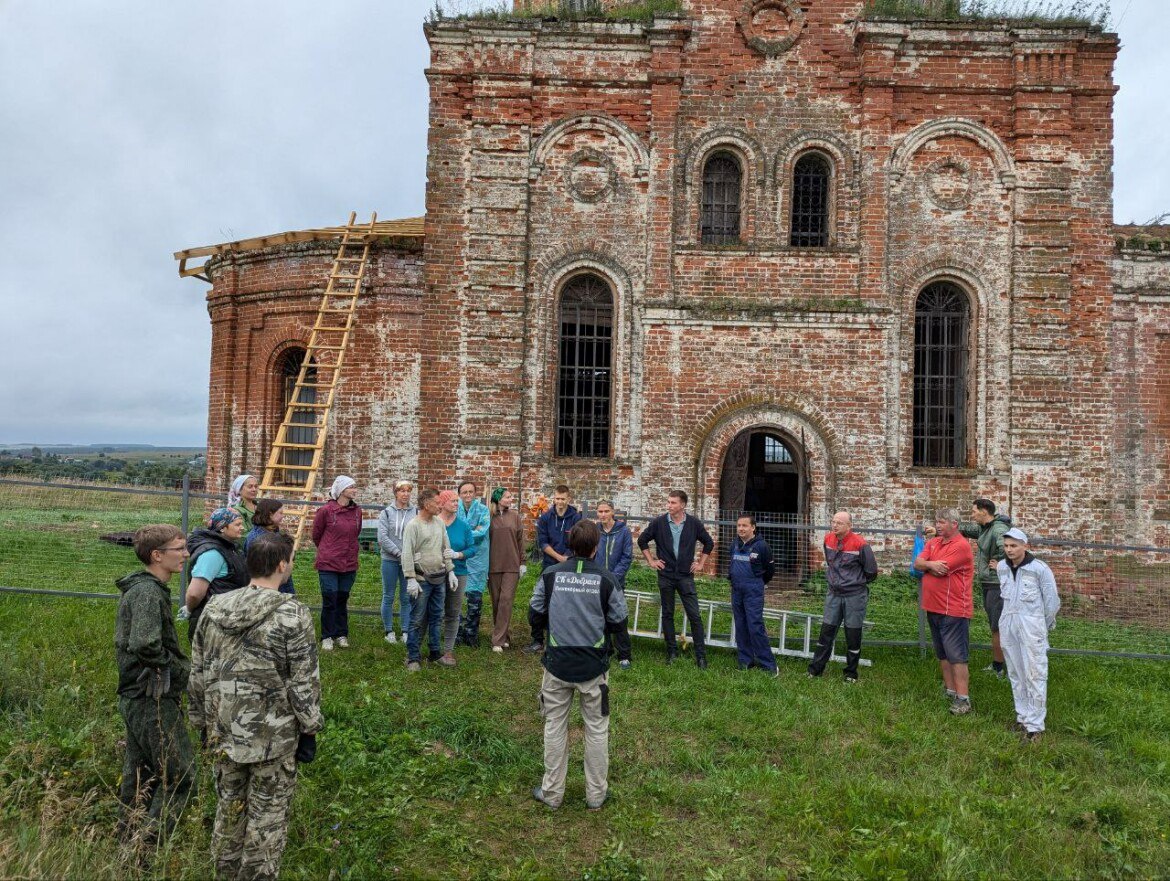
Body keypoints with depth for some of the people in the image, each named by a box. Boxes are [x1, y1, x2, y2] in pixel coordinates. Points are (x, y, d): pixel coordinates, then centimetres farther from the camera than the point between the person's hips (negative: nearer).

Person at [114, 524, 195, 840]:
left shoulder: (137, 588, 12)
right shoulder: (149, 593, -20)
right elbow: (145, 645, -32)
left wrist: (175, 668, 12)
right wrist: (182, 669, -16)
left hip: (135, 698, 10)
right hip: (153, 699, -10)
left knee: (139, 776, 19)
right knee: (180, 779, -3)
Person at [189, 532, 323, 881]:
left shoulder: (214, 608, -1)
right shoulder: (293, 614, -18)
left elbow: (198, 674, 7)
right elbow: (304, 681, -15)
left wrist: (202, 721, 19)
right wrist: (309, 730, -3)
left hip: (224, 731, 6)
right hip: (273, 735, -5)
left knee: (228, 808, 22)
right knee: (267, 816, 10)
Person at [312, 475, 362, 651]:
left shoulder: (357, 511, 1)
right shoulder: (326, 510, -11)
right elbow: (316, 535, 4)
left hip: (349, 564, 4)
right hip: (328, 564, -4)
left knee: (342, 600, 13)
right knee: (329, 601, 2)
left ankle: (341, 634, 25)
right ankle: (327, 637, 16)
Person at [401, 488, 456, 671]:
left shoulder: (439, 522, 9)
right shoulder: (413, 525, -11)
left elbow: (446, 549, 15)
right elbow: (407, 554, -14)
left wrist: (450, 571, 11)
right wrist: (411, 579, -18)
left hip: (439, 579, 6)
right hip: (422, 580, -6)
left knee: (436, 617, 14)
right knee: (417, 620, -1)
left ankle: (435, 652, 25)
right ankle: (413, 658, 7)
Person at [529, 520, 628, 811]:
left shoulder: (550, 575, -9)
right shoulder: (606, 580, -11)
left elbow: (535, 617, -1)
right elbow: (618, 621, -2)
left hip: (557, 664, 1)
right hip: (594, 666, -1)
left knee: (555, 727, 14)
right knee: (596, 729, 14)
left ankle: (552, 792, 25)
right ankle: (596, 794, 25)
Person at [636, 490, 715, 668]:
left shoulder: (694, 523, -4)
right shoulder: (659, 522, -4)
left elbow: (709, 543, 11)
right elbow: (642, 540, 9)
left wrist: (700, 563, 7)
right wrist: (651, 560, 4)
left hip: (686, 575, -1)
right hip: (665, 575, 1)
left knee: (694, 616, -4)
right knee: (667, 615, 9)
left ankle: (701, 655, 4)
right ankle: (672, 651, 20)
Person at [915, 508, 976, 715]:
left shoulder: (961, 546, -15)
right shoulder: (933, 542, 11)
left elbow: (940, 570, -21)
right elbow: (917, 564, 1)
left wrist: (926, 564, -1)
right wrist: (931, 564, -18)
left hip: (953, 610, -8)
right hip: (933, 608, 9)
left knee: (956, 655, -7)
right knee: (942, 654, 16)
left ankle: (962, 698, -3)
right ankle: (949, 690, 26)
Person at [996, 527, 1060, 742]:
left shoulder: (1039, 569, -13)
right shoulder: (1001, 567, 3)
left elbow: (1052, 601, -4)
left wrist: (1045, 626, 6)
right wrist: (1012, 617, 17)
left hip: (1032, 626, -6)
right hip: (1008, 625, 6)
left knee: (1035, 675, -4)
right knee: (1015, 674, 13)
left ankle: (1035, 725, 1)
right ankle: (1023, 716, 25)